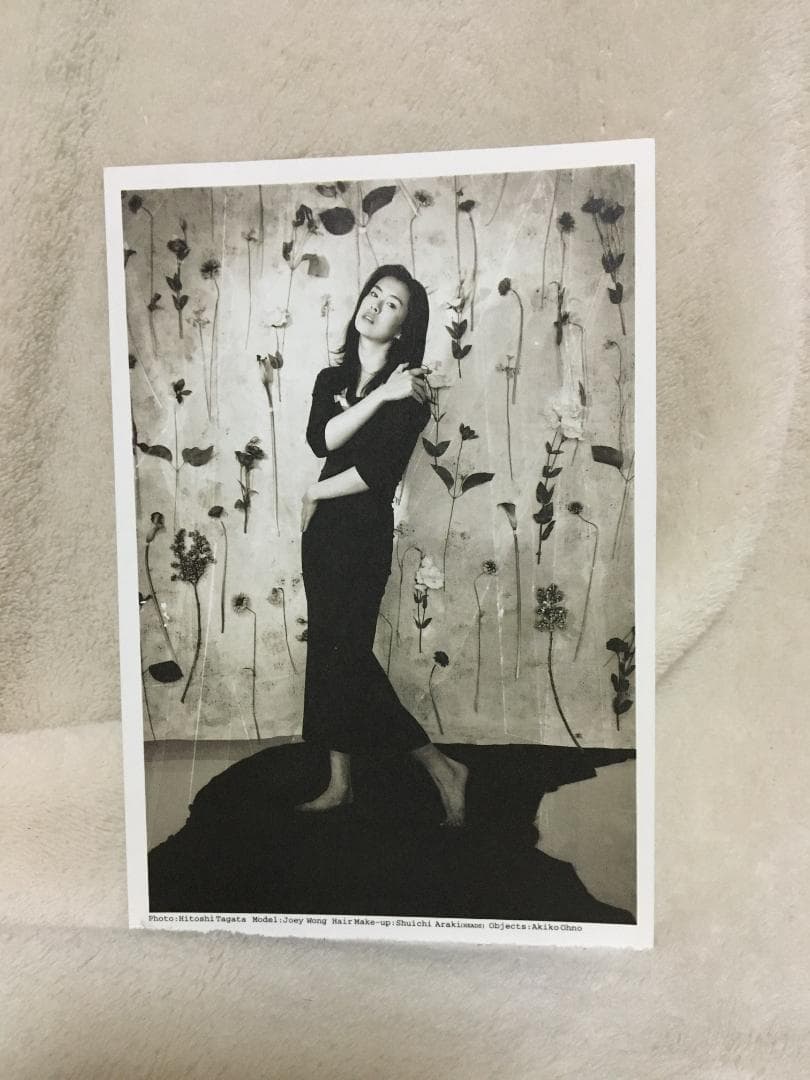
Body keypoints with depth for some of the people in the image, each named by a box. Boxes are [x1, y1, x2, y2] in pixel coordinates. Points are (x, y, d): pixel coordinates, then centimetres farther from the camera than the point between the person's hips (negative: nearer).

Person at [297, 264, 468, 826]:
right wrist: (381, 395, -16)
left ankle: (442, 768, 9)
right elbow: (321, 439, -7)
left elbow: (379, 471, -16)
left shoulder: (410, 391, -7)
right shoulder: (332, 378, 12)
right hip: (323, 529, 7)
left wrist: (315, 494, -4)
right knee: (330, 649, 9)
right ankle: (341, 784, 22)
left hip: (364, 532, -7)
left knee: (345, 652, -5)